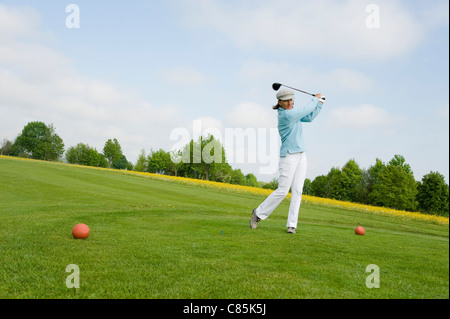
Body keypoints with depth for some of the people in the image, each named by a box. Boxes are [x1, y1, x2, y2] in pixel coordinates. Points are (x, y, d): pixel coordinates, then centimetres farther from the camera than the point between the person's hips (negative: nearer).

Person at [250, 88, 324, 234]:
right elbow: (306, 109, -11)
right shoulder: (285, 115, -16)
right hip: (289, 156, -8)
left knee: (297, 191, 2)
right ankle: (259, 213, 9)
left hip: (301, 156, 8)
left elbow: (309, 117, 19)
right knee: (282, 191, -8)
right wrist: (316, 98, 5)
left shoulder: (292, 112, 10)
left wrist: (320, 104, 9)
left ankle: (292, 224, 5)